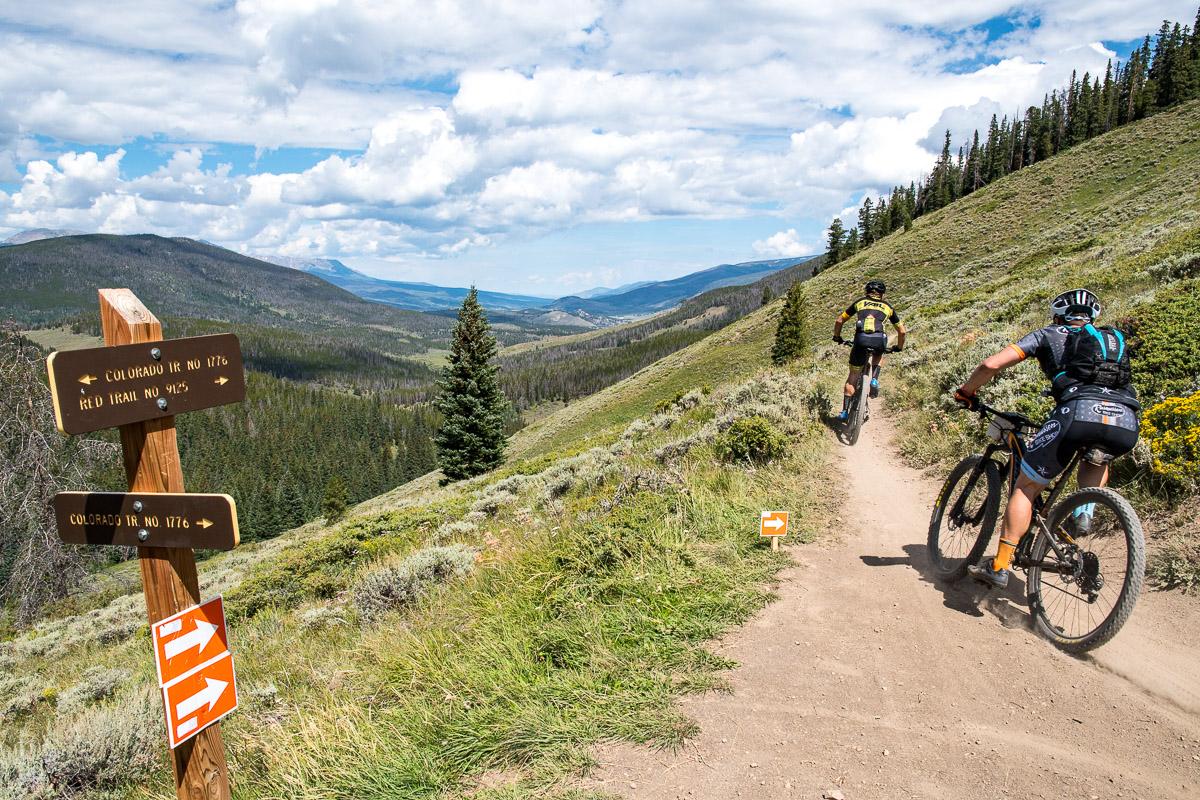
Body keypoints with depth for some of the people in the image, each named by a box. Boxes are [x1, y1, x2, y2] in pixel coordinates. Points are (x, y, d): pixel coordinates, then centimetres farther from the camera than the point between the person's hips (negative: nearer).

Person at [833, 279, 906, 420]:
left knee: (853, 376, 15)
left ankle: (845, 411, 11)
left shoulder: (859, 302, 26)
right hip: (879, 340, 0)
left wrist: (837, 337, 42)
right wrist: (899, 347, 47)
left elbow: (839, 321, 26)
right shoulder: (887, 307, 26)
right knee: (878, 355, 38)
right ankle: (874, 380, 13)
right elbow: (902, 332, 30)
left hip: (861, 340, 0)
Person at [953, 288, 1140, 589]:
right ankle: (1084, 511, 15)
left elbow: (992, 364, 12)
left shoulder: (1049, 334, 23)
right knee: (1097, 460, 39)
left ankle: (999, 566, 6)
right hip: (1127, 423, 4)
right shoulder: (1114, 338, 35)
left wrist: (966, 392, 28)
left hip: (1079, 412, -4)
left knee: (1026, 487, 10)